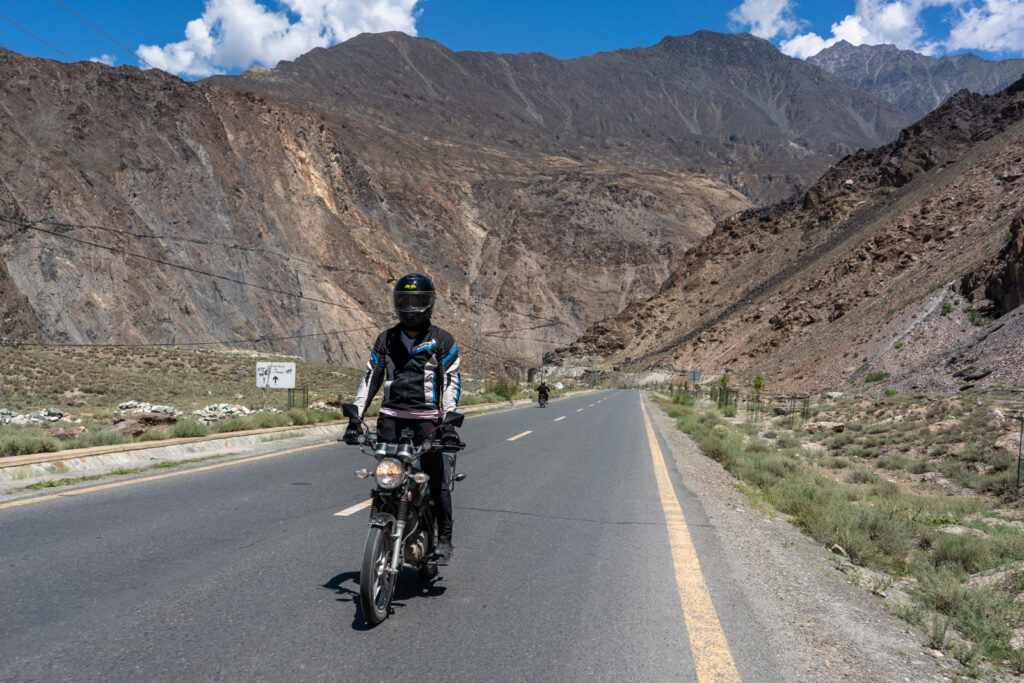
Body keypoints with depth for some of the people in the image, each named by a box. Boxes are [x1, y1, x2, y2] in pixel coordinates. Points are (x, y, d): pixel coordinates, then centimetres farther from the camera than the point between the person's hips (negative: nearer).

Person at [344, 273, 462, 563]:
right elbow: (370, 378, 15)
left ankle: (444, 539, 7)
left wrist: (449, 419, -15)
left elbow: (451, 381, -2)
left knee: (436, 479, -5)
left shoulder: (442, 341, 4)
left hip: (426, 418, -3)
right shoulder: (386, 339, 14)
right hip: (391, 416, 3)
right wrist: (355, 417, 6)